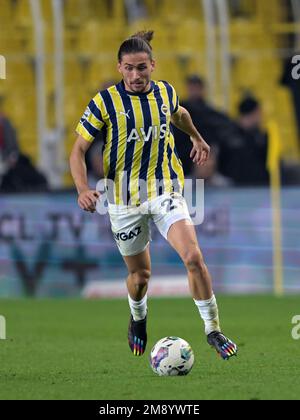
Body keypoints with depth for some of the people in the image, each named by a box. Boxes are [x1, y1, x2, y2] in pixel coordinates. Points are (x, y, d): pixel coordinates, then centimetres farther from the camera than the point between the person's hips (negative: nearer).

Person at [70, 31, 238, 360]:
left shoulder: (166, 93, 0)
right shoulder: (105, 102, -11)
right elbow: (78, 150, -8)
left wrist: (197, 138, 39)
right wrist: (83, 189, -23)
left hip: (165, 189, 1)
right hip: (124, 198, -1)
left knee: (193, 256, -19)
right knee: (139, 274, 8)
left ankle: (213, 330, -8)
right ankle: (138, 318, 43)